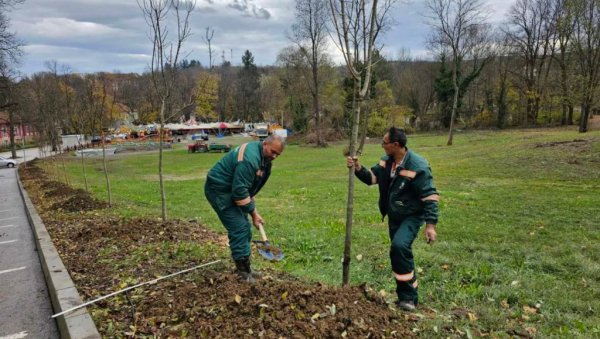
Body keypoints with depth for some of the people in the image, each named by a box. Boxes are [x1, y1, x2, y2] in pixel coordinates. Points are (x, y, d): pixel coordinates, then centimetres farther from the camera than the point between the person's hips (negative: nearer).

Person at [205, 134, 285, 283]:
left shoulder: (264, 158, 3)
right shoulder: (250, 158, -28)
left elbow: (250, 185, 13)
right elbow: (240, 190, -28)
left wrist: (253, 209, 7)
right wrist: (253, 212, -18)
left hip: (231, 189, 10)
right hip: (218, 189, -10)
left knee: (245, 229, 10)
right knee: (239, 229, -13)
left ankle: (243, 268, 20)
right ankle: (243, 272, -6)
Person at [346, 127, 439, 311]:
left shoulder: (417, 166, -23)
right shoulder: (387, 161, 0)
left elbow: (429, 196, -22)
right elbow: (371, 177, 8)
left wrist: (430, 224, -24)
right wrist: (358, 168, -12)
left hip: (412, 216, -8)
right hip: (394, 216, 8)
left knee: (399, 246, -28)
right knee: (400, 253, 13)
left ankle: (408, 296, -14)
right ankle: (407, 296, 28)